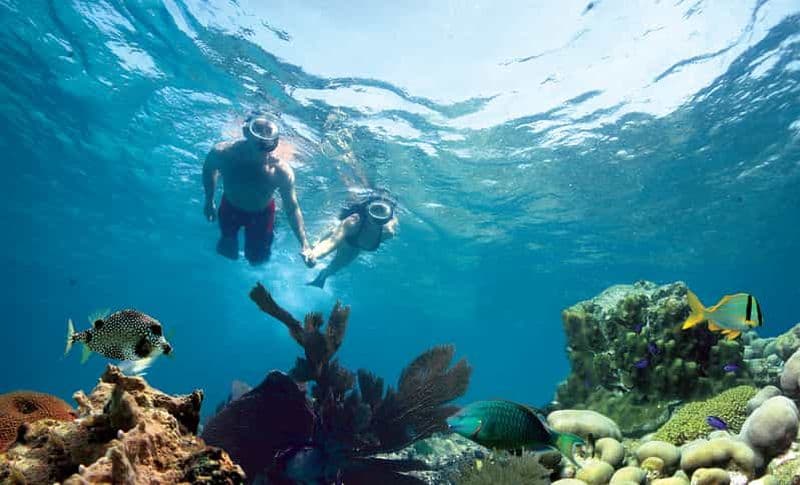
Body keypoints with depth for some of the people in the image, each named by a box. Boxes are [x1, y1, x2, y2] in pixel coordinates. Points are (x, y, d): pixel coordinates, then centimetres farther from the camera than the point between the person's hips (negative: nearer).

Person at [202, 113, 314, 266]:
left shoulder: (281, 170, -36)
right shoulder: (222, 153, -32)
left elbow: (292, 209, -26)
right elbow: (209, 170, -6)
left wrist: (304, 244, -33)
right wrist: (209, 202, 5)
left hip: (261, 213, -1)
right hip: (230, 207, 1)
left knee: (257, 259, 12)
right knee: (229, 252, 17)